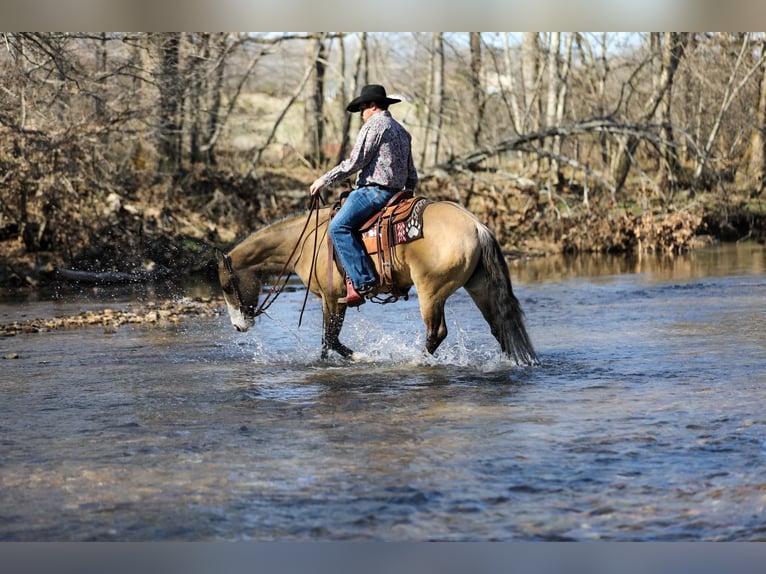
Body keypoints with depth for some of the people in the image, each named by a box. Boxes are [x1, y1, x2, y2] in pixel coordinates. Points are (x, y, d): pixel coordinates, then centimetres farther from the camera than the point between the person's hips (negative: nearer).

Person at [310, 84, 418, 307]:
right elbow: (412, 175, 24)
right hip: (395, 191, 10)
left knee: (339, 226, -17)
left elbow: (354, 163, -12)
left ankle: (364, 282, -27)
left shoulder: (373, 125, -6)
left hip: (374, 190, -10)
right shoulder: (402, 130, 23)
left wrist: (323, 180, -5)